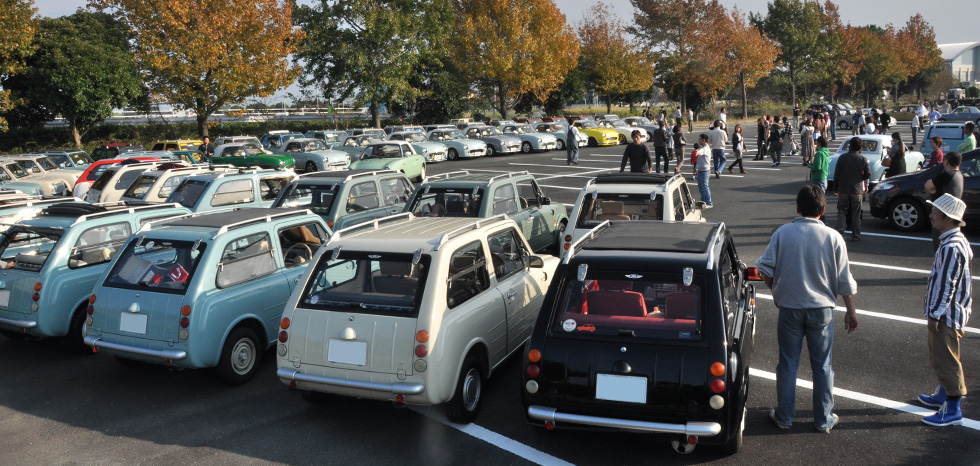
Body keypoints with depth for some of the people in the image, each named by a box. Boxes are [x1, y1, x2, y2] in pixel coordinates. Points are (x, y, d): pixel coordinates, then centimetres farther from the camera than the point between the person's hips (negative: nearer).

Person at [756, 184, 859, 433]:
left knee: (788, 363, 11)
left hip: (789, 308, 0)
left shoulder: (783, 232, -8)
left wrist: (776, 291, 9)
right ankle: (824, 420, 22)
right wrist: (851, 311, 9)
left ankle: (784, 416, 21)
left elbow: (764, 269, -9)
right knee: (822, 366, 12)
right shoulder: (833, 237, -7)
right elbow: (845, 281, -3)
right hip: (821, 309, 0)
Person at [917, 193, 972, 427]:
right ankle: (944, 394, 39)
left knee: (945, 359, -2)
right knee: (938, 355, 23)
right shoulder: (958, 241, 7)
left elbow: (946, 285, -24)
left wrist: (935, 315, -17)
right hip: (948, 311, 10)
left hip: (946, 314, -10)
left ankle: (953, 410, 7)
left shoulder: (951, 248, -25)